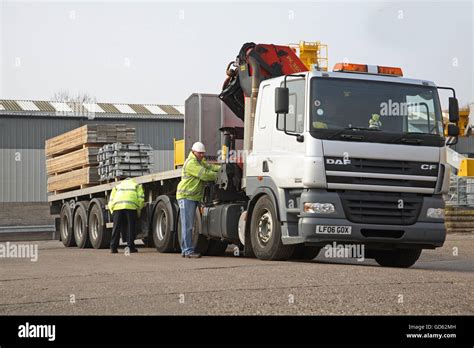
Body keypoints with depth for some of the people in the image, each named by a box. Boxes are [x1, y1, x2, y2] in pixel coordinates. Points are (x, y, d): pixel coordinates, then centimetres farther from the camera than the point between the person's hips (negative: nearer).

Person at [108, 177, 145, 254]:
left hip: (117, 206, 2)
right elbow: (141, 199, 12)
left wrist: (112, 212, 24)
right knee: (130, 227, 4)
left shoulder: (117, 186, 34)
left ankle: (113, 248, 4)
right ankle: (130, 247, 2)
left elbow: (110, 202, 22)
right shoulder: (136, 185, 28)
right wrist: (138, 211, 19)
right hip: (131, 206, -2)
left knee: (116, 228, 5)